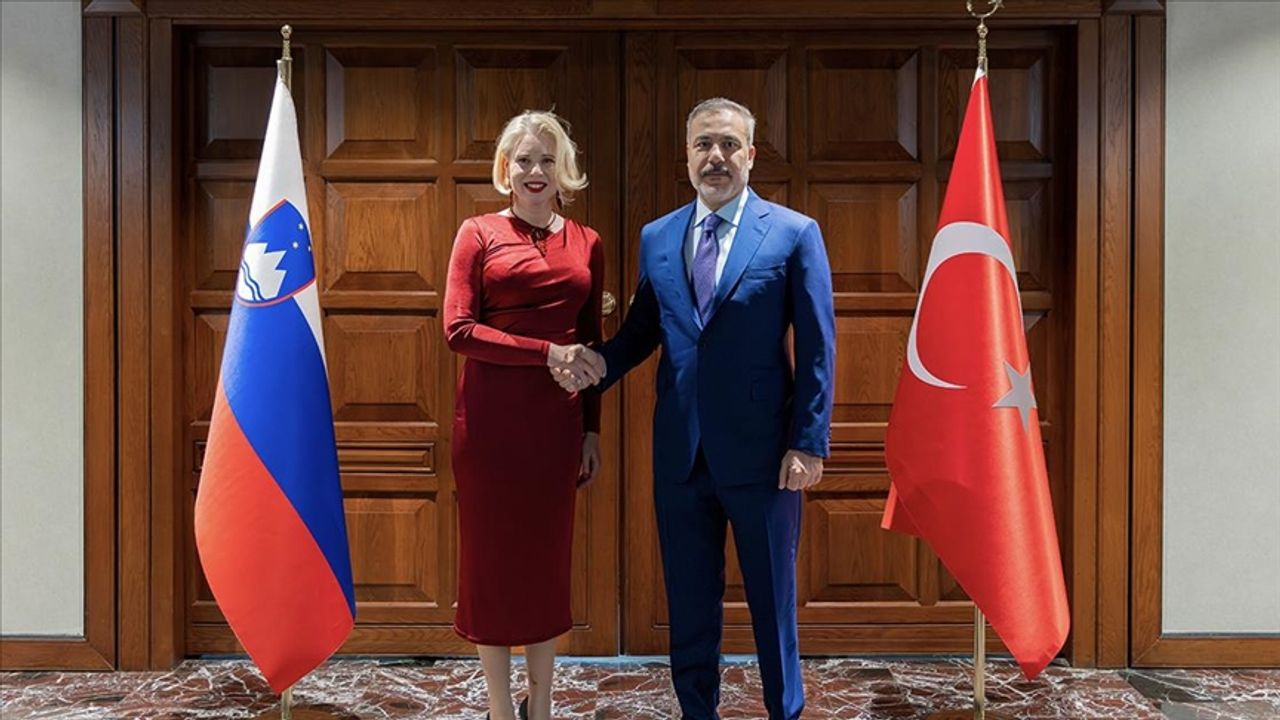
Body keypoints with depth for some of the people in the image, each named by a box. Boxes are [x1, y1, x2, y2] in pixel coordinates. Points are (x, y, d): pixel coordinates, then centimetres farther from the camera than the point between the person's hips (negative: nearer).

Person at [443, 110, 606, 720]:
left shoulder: (586, 243, 10)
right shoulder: (478, 233, 1)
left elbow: (591, 344, 14)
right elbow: (458, 330, -8)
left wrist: (592, 429, 11)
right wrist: (547, 352, -16)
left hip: (557, 418, 3)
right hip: (491, 416, -3)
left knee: (548, 556, 11)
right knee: (492, 556, 5)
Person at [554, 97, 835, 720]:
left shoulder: (794, 233, -3)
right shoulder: (657, 238, 8)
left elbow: (817, 349, -5)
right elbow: (642, 330, 12)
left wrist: (808, 443, -10)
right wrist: (596, 365, -8)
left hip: (760, 451, -3)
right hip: (680, 452, 4)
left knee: (772, 600, 11)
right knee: (689, 603, 15)